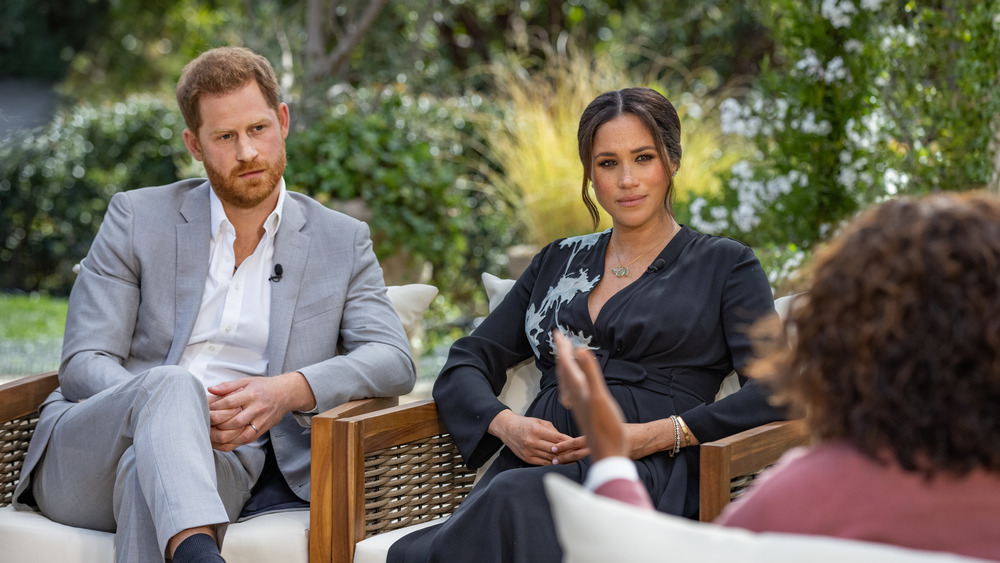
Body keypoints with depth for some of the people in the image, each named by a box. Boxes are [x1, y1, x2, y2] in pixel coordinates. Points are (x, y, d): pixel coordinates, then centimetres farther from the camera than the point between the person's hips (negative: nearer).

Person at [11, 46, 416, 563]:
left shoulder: (342, 243, 14)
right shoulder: (137, 217, 10)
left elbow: (393, 362, 2)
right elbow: (84, 365, 3)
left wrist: (289, 391, -19)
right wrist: (176, 407, -20)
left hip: (223, 464, 1)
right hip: (85, 458, 0)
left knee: (158, 462, -38)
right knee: (171, 383, -38)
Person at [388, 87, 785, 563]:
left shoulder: (724, 265, 14)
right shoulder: (559, 262, 27)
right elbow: (464, 365, 22)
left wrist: (657, 435, -12)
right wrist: (505, 424, -1)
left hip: (646, 472, -3)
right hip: (534, 465, 3)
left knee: (516, 497, -37)